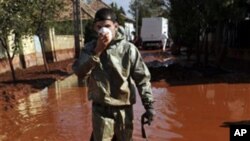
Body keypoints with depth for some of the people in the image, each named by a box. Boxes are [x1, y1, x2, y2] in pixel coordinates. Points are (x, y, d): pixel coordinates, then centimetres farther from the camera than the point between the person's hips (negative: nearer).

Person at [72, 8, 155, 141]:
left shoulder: (128, 49, -8)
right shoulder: (90, 48, -2)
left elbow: (142, 78, -6)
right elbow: (80, 72, -15)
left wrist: (149, 105, -7)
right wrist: (97, 51, -22)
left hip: (124, 109, 0)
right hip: (101, 110, 1)